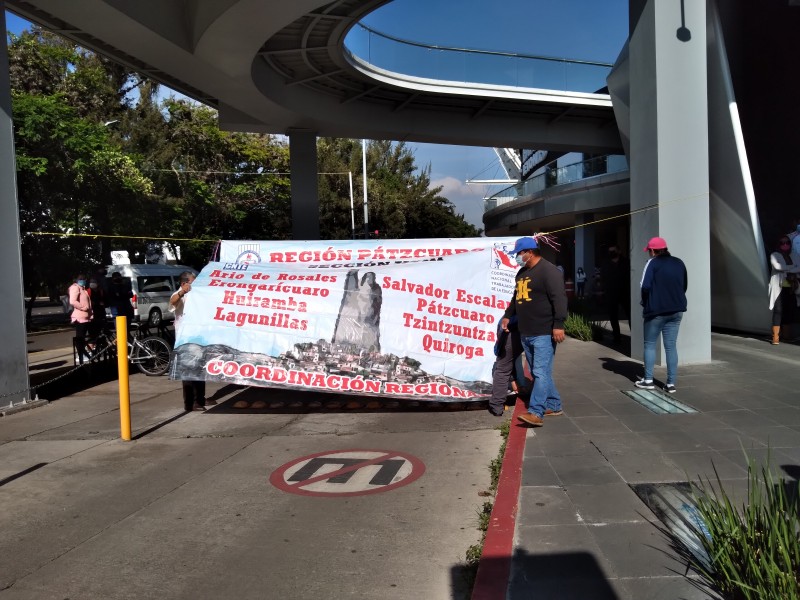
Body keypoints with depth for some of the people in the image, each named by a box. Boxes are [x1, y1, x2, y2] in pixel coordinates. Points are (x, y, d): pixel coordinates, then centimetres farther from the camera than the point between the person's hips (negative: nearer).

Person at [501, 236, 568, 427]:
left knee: (540, 372, -11)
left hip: (544, 333, -9)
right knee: (540, 372, 13)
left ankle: (536, 412, -14)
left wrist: (558, 325, -23)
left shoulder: (548, 270, -11)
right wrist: (507, 316, 21)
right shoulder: (522, 272, 17)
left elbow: (559, 298, -18)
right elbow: (516, 298, 30)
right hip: (526, 333, 9)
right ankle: (553, 405, 24)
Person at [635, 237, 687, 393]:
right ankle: (671, 383, 7)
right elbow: (684, 285, 14)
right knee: (671, 346, 7)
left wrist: (645, 304, -1)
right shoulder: (679, 263, 10)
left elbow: (645, 286, -16)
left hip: (656, 310, -5)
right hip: (676, 310, 5)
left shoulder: (653, 263, -8)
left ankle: (648, 380, 7)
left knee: (650, 344, 7)